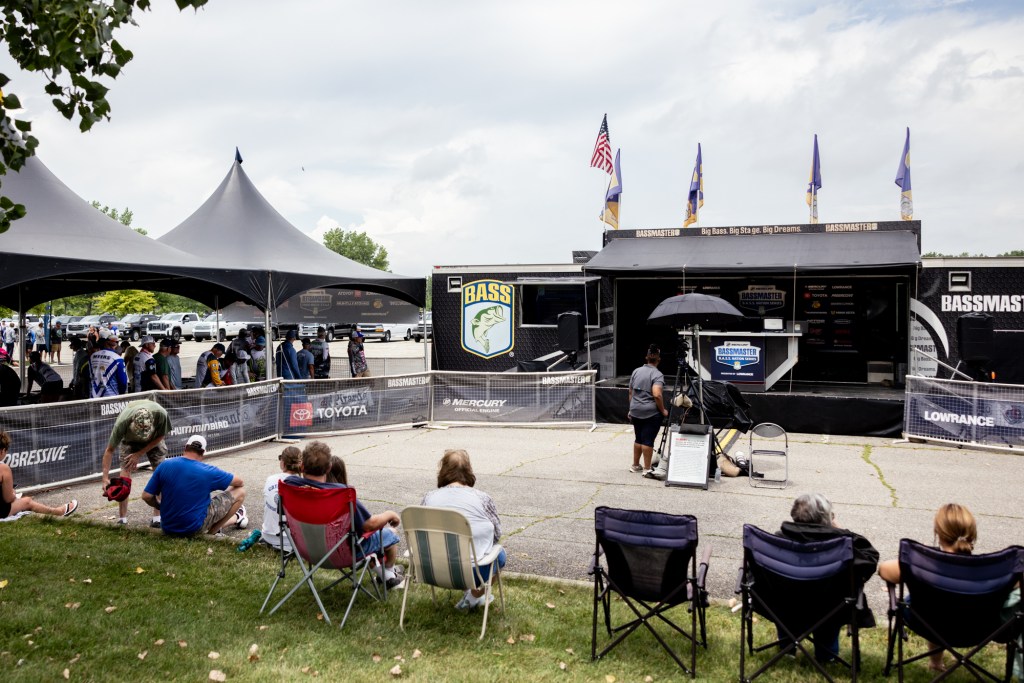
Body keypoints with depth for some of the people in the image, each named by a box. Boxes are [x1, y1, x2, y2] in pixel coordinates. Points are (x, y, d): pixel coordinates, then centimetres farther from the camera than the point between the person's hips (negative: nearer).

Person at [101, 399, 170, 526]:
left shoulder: (161, 414, -41)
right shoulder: (122, 422, -40)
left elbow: (160, 436, -19)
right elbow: (109, 450, -29)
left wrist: (139, 454, -22)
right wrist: (105, 478, -33)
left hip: (154, 440, 1)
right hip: (129, 440, -1)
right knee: (124, 476, -13)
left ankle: (158, 517, -2)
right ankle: (122, 519, -3)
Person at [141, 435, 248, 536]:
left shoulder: (165, 465, -7)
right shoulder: (207, 471, -14)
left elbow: (146, 496, -5)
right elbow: (239, 483, -1)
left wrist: (161, 507, 17)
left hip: (167, 528, 5)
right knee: (240, 491, 3)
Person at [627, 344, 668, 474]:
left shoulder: (636, 371, 9)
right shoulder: (657, 375, -11)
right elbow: (656, 395, -23)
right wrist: (663, 410, -11)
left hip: (635, 411, 6)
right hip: (651, 413, -6)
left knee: (638, 438, 16)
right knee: (648, 440, -1)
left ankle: (635, 465, 25)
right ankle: (647, 468, 4)